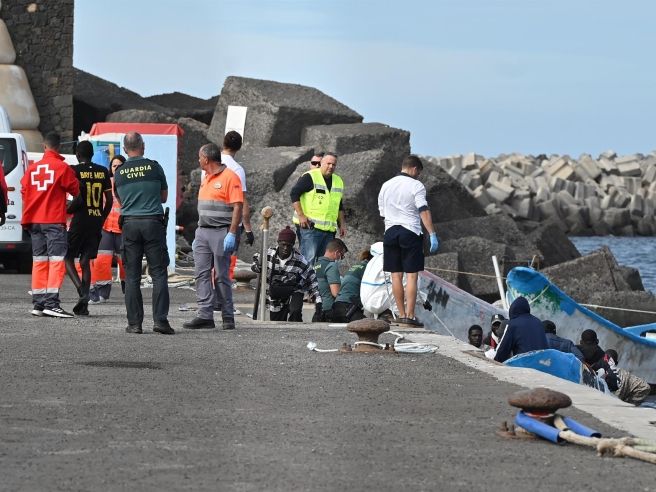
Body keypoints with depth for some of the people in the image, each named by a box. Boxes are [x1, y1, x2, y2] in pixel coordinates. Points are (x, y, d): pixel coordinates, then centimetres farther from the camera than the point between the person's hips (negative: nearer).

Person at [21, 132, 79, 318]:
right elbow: (76, 190, 0)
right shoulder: (62, 167, -7)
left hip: (34, 220, 5)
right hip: (55, 220, -5)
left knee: (39, 261, 10)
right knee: (56, 261, -7)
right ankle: (51, 303, -17)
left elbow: (24, 192, 15)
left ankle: (38, 304, 10)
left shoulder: (32, 168, 9)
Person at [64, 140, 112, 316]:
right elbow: (109, 200, 8)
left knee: (68, 257, 6)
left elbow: (78, 197, -18)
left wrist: (67, 211, -3)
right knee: (85, 261, 9)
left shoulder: (75, 171, -6)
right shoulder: (103, 172, 9)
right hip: (96, 222, 5)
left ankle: (82, 292, -17)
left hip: (80, 220, -5)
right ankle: (83, 305, 2)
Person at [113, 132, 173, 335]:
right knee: (159, 274, 1)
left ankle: (134, 323, 3)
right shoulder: (154, 167, -1)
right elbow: (164, 196, 11)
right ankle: (160, 320, -8)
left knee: (132, 276, 5)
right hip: (153, 222, -2)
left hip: (129, 224, 2)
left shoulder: (119, 172, 5)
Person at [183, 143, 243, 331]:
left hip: (221, 233, -8)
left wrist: (232, 234, -20)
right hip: (203, 232, 8)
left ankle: (228, 317, 4)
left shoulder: (230, 177, -8)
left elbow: (237, 207, -13)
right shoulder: (206, 179, 19)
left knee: (221, 276, -4)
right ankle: (205, 315, -3)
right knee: (202, 274, -1)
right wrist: (198, 235, 21)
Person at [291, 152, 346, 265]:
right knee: (308, 260, -14)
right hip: (310, 227, -7)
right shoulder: (310, 177, -5)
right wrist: (301, 215, -15)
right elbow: (294, 193, -8)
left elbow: (339, 206, 27)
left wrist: (342, 224, 20)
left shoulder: (339, 181, 17)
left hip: (329, 230, 7)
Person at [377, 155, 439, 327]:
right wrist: (432, 234, -17)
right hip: (411, 232, -5)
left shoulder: (386, 186, 13)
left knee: (396, 275, 9)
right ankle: (410, 315, -9)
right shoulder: (415, 185, -5)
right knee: (411, 275, -4)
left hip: (390, 231, 5)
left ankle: (401, 314, 12)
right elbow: (424, 211, -14)